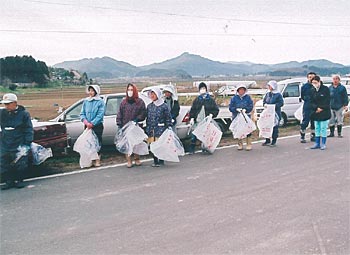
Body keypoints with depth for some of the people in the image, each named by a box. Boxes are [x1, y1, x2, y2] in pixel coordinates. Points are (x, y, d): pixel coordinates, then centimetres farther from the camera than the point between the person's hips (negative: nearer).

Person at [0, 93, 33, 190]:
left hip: (19, 146, -4)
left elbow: (29, 130, -4)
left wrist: (27, 144, -9)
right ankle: (9, 181, 23)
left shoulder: (23, 114, -6)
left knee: (20, 164, 3)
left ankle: (19, 180, 21)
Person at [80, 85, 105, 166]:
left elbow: (100, 115, -11)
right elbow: (82, 113, 8)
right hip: (87, 126, 4)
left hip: (97, 126, -4)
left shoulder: (100, 102, -5)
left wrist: (92, 123, -16)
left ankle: (97, 159, 6)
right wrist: (85, 121, -11)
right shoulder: (85, 101, 9)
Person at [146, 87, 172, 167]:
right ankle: (155, 161, 16)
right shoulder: (149, 106, 13)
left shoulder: (164, 106, -3)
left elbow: (168, 118, 0)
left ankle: (161, 161, 7)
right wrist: (147, 129, 15)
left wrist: (169, 126, -6)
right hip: (151, 129, 5)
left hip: (160, 129, -5)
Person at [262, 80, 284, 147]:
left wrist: (275, 105, -21)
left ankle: (274, 141, 7)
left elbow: (281, 103, -8)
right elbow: (264, 101, 19)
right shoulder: (267, 94, 13)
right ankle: (267, 141, 17)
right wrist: (265, 104, -2)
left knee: (274, 127, -1)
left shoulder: (278, 95, -4)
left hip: (275, 113, -5)